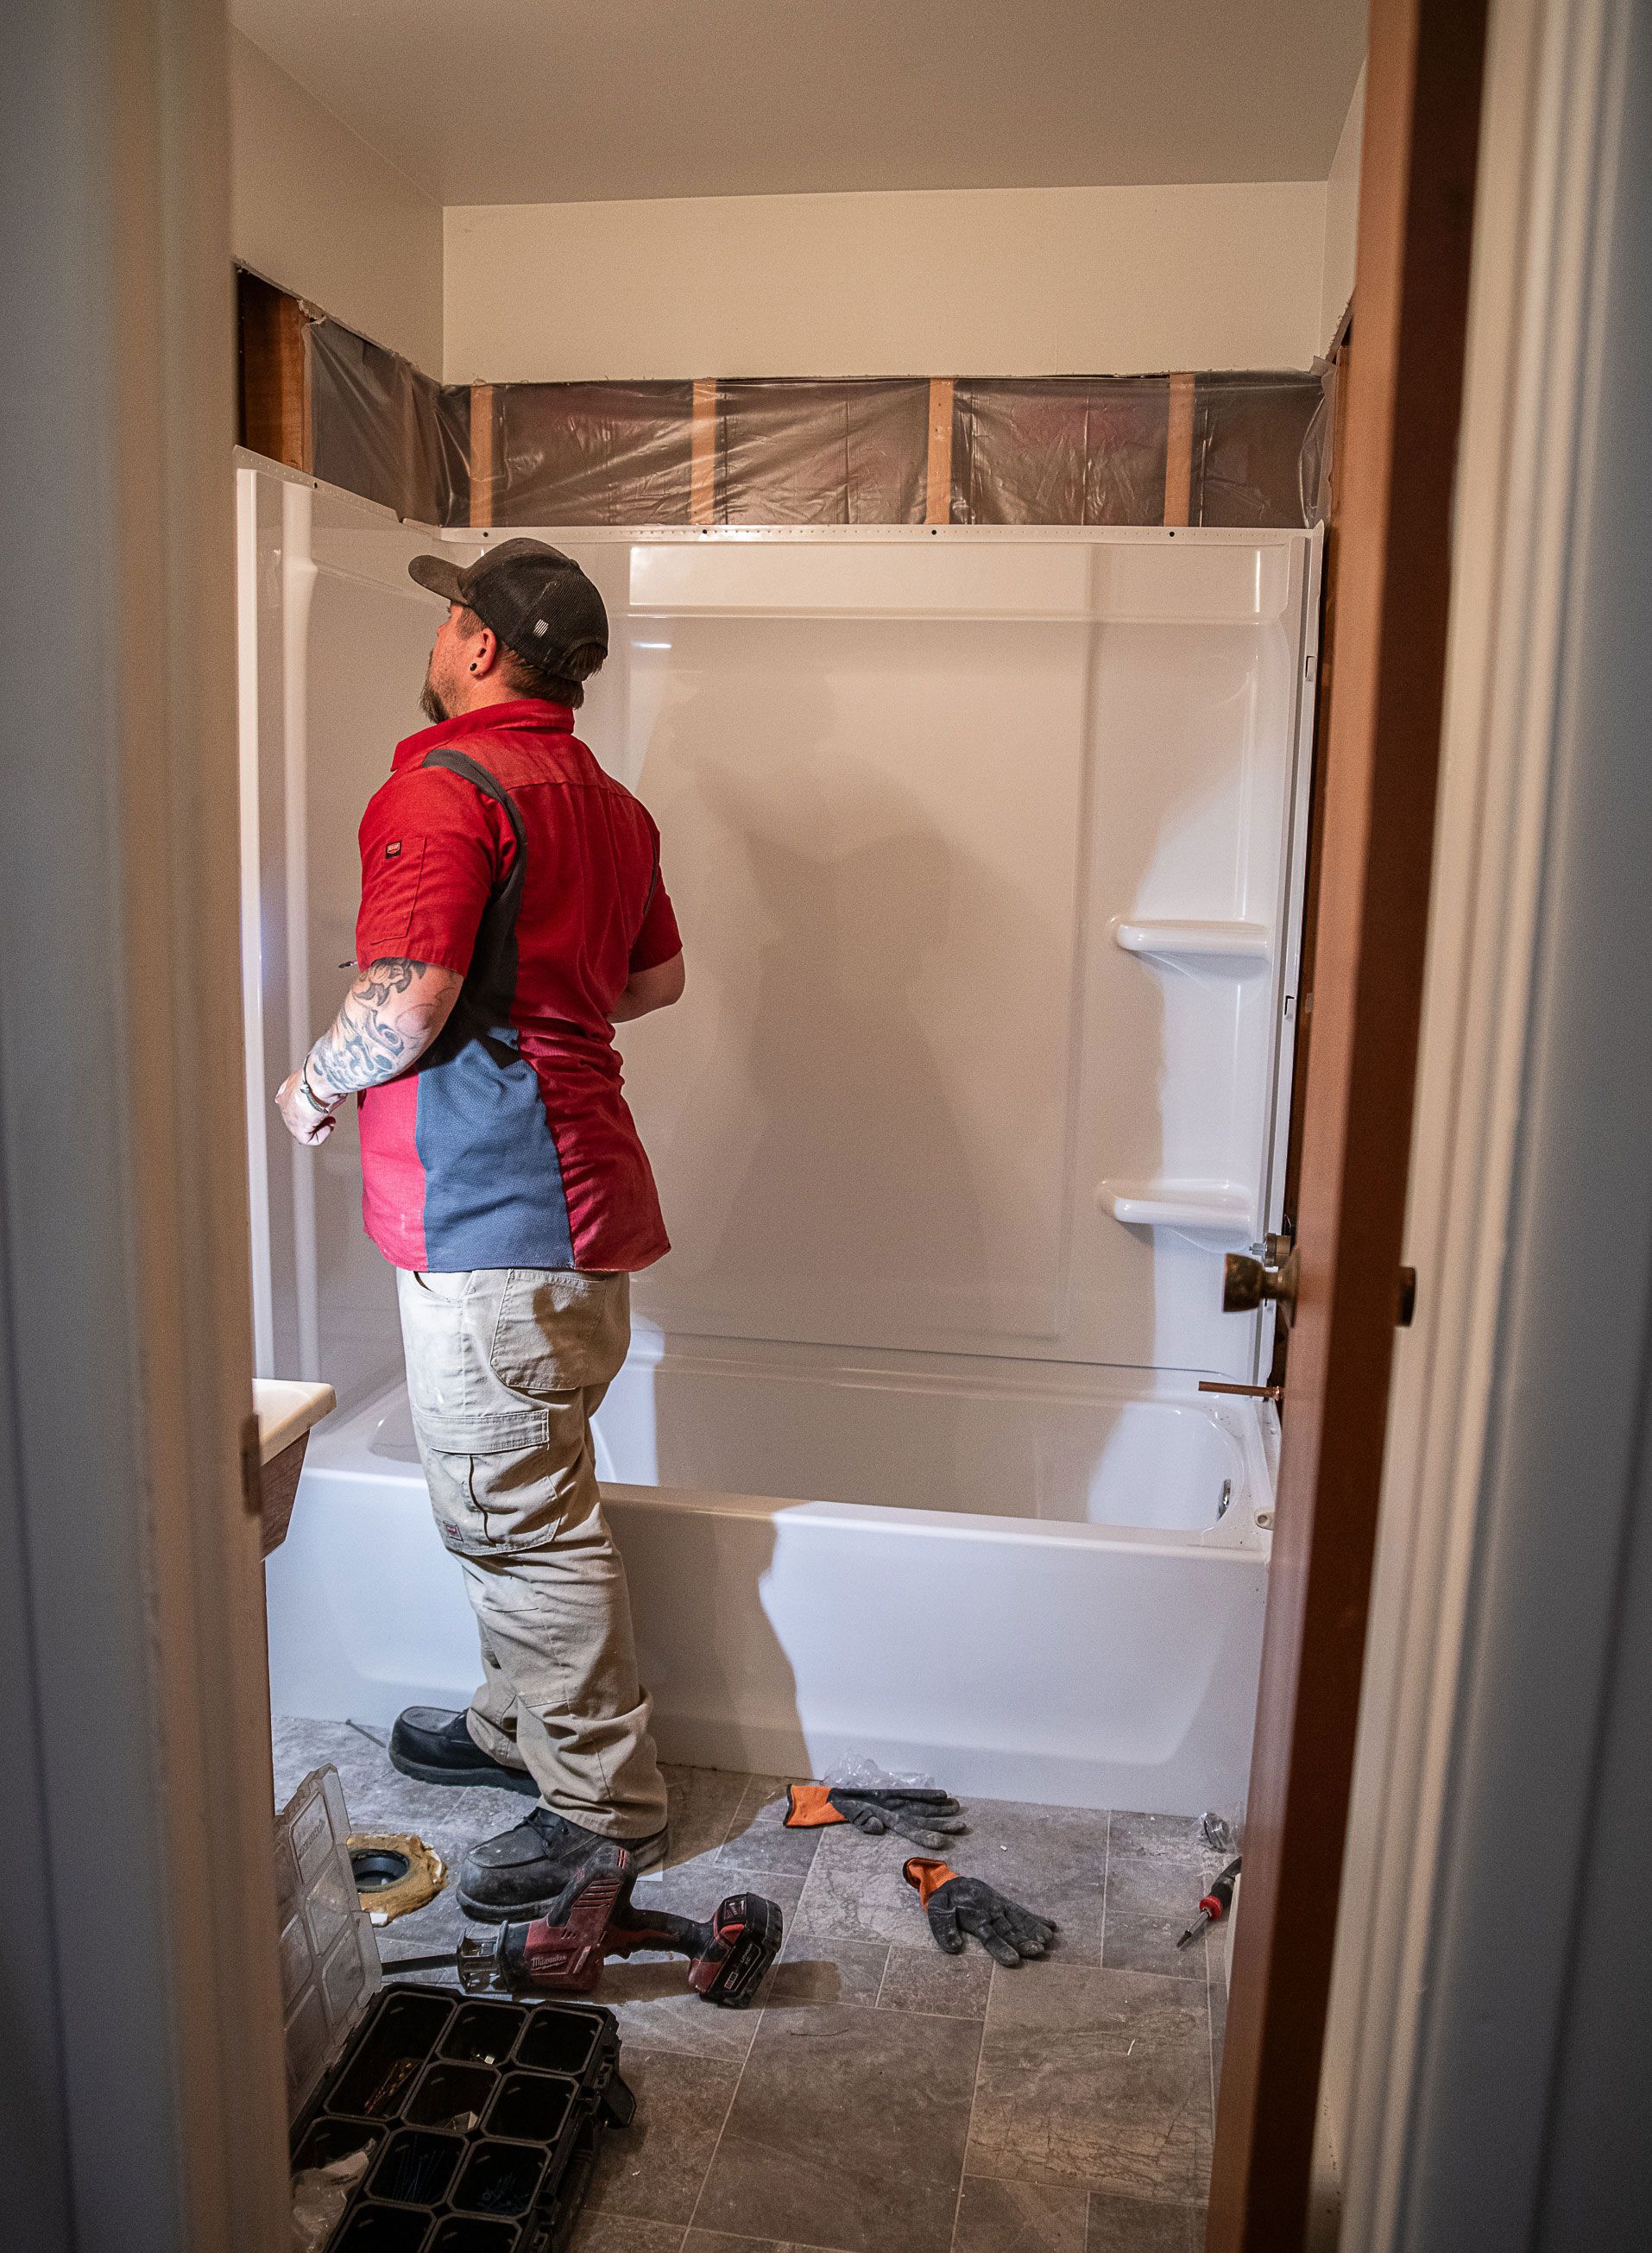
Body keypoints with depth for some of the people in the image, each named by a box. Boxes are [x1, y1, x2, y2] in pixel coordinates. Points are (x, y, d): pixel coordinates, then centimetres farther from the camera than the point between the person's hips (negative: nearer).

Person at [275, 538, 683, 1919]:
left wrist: (315, 1085, -4)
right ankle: (522, 1723, 37)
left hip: (492, 1213, -10)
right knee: (521, 1496, 21)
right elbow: (658, 977, 22)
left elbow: (407, 999, -22)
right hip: (574, 1185, 10)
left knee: (520, 1513, 0)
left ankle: (604, 1805, 13)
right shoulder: (607, 801, 15)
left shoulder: (444, 786, -14)